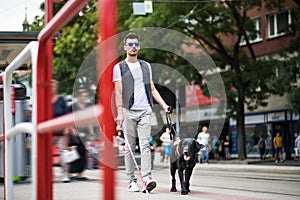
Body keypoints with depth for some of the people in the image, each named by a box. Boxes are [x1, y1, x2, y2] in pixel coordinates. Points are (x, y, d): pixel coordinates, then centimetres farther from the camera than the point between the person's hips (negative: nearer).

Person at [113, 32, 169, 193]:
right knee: (130, 147, 1)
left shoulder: (146, 66, 17)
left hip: (145, 110, 2)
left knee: (145, 145, -9)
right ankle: (132, 181, 5)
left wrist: (163, 104, 8)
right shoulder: (119, 67, 5)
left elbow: (152, 89, 19)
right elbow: (118, 92, -2)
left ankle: (147, 178, -18)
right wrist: (119, 113, -11)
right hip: (128, 111, -2)